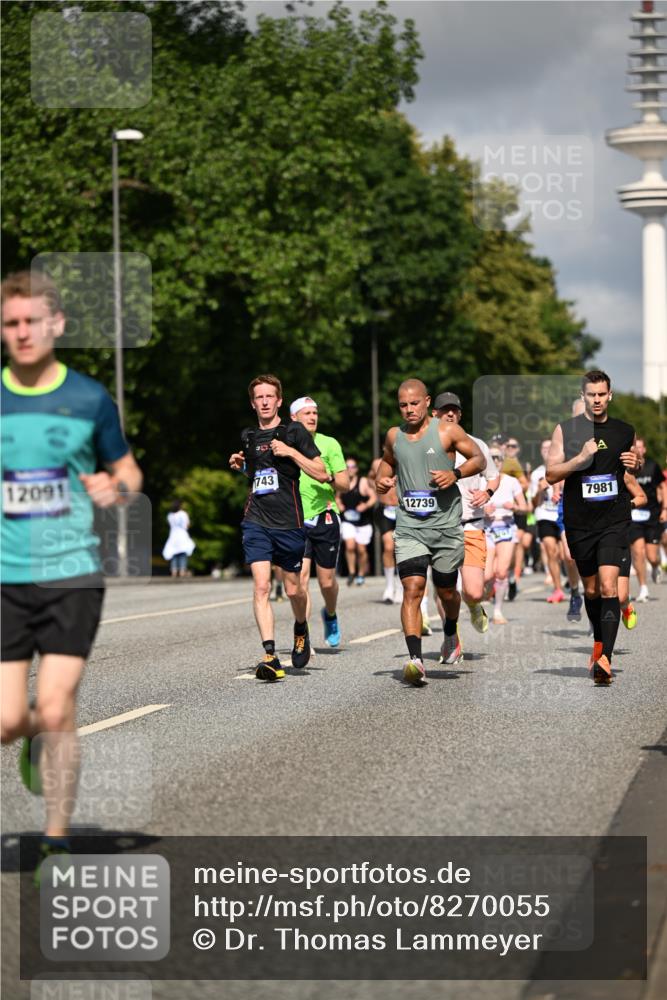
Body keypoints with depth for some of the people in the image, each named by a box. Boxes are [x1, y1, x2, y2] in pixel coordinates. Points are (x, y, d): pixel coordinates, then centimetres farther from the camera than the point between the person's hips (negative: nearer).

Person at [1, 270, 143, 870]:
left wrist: (116, 489, -9)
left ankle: (58, 841, 7)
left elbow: (128, 470, 14)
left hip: (72, 574, -1)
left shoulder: (90, 399, 2)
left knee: (57, 711, -8)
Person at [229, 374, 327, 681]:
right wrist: (241, 465, 12)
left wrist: (291, 452, -13)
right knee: (261, 586, -13)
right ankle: (270, 655, -18)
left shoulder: (294, 432, -1)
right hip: (256, 521, 2)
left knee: (293, 589, 9)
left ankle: (301, 630, 42)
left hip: (289, 522, -2)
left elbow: (322, 474, -5)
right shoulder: (248, 437, 13)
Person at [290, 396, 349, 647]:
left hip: (325, 518, 0)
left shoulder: (329, 444, 4)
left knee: (327, 581, 5)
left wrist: (330, 478, -19)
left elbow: (345, 484, 3)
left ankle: (330, 615, 38)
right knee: (300, 575, -15)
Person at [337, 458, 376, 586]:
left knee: (361, 549, 4)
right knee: (349, 546, -15)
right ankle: (351, 573, -3)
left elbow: (374, 497, -7)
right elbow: (337, 497, 23)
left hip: (363, 521, -2)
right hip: (347, 521, 2)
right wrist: (339, 505, 2)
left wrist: (366, 506, -24)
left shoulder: (363, 482, -6)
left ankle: (361, 574, 21)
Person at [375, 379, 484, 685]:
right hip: (409, 527, 1)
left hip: (446, 525, -1)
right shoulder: (394, 436, 7)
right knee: (412, 589, -16)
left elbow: (479, 458, 2)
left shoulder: (447, 431, -4)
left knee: (446, 591, 12)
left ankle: (451, 634, 46)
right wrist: (383, 478, 5)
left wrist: (455, 474, -16)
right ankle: (415, 659, -26)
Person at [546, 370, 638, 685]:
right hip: (579, 521, 1)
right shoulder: (565, 430, 0)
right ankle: (599, 641, 39)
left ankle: (605, 658, -23)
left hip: (614, 520, -1)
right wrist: (581, 457, -19)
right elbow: (551, 475, -6)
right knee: (591, 589, 14)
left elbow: (635, 464, 23)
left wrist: (635, 464, -1)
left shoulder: (625, 431, 6)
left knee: (608, 587, -17)